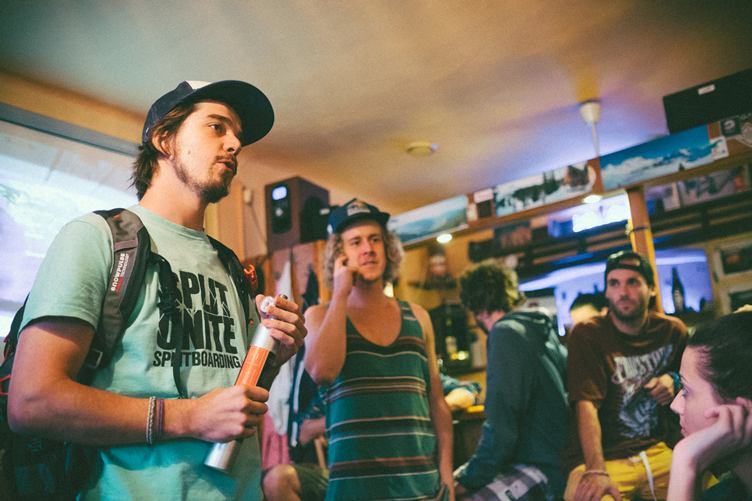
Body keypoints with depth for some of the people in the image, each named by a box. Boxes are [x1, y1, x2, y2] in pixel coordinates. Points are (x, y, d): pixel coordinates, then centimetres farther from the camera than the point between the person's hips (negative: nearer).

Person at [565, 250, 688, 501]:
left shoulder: (673, 330, 6)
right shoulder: (587, 335, -7)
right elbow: (587, 405, -17)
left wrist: (672, 379, 3)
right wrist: (596, 471, -29)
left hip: (660, 450, 5)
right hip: (605, 457, -4)